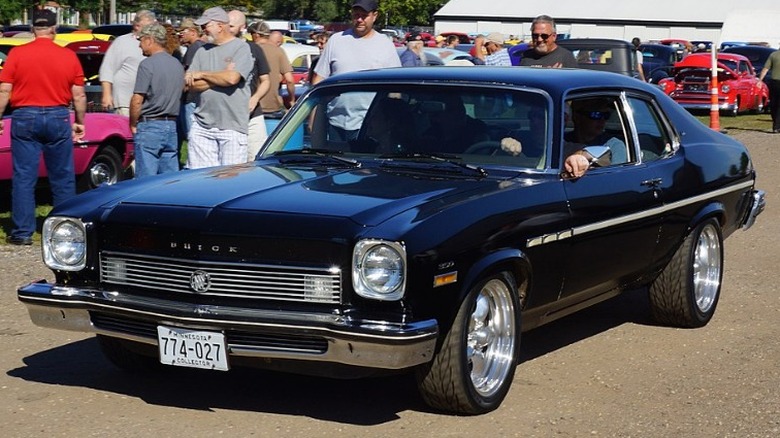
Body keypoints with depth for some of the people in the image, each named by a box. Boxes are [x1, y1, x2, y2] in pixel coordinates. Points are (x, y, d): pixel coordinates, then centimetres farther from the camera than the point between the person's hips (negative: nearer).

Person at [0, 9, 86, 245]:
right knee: (63, 178, 11)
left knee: (24, 178, 4)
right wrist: (80, 123, 12)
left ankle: (22, 232, 3)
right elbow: (79, 95, 1)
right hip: (58, 118, 1)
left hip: (25, 117, -1)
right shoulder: (69, 56, 0)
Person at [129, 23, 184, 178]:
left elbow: (137, 100, -14)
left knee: (146, 179, -4)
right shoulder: (177, 64, 11)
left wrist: (133, 124, -2)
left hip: (149, 126, -7)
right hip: (172, 126, 7)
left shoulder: (148, 64, -11)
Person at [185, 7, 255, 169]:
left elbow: (232, 78, -18)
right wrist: (220, 78, -7)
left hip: (232, 126, -5)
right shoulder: (203, 51, 14)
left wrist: (201, 74, -3)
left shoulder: (241, 48, -3)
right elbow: (190, 84, 5)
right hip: (202, 124, 5)